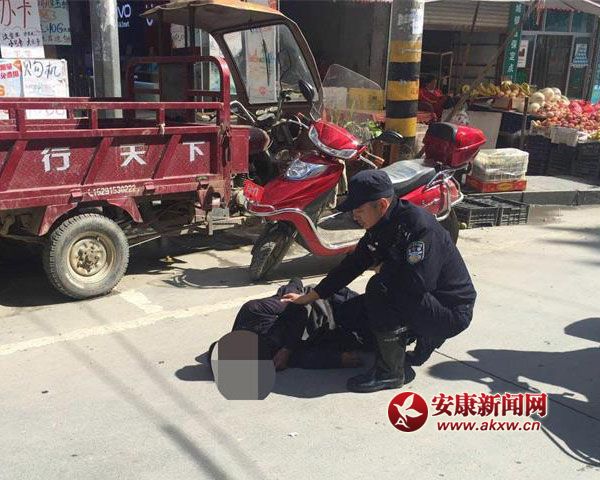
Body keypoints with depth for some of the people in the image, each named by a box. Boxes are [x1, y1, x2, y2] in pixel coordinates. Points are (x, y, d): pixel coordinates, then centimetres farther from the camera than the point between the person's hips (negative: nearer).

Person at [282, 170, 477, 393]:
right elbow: (352, 264, 8)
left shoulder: (419, 225, -27)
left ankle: (389, 372, -14)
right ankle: (424, 337, 16)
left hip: (452, 312, -9)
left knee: (380, 288, -29)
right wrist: (308, 297, 9)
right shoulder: (381, 227, 0)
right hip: (424, 301, 9)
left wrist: (383, 269, -17)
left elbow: (416, 284, -37)